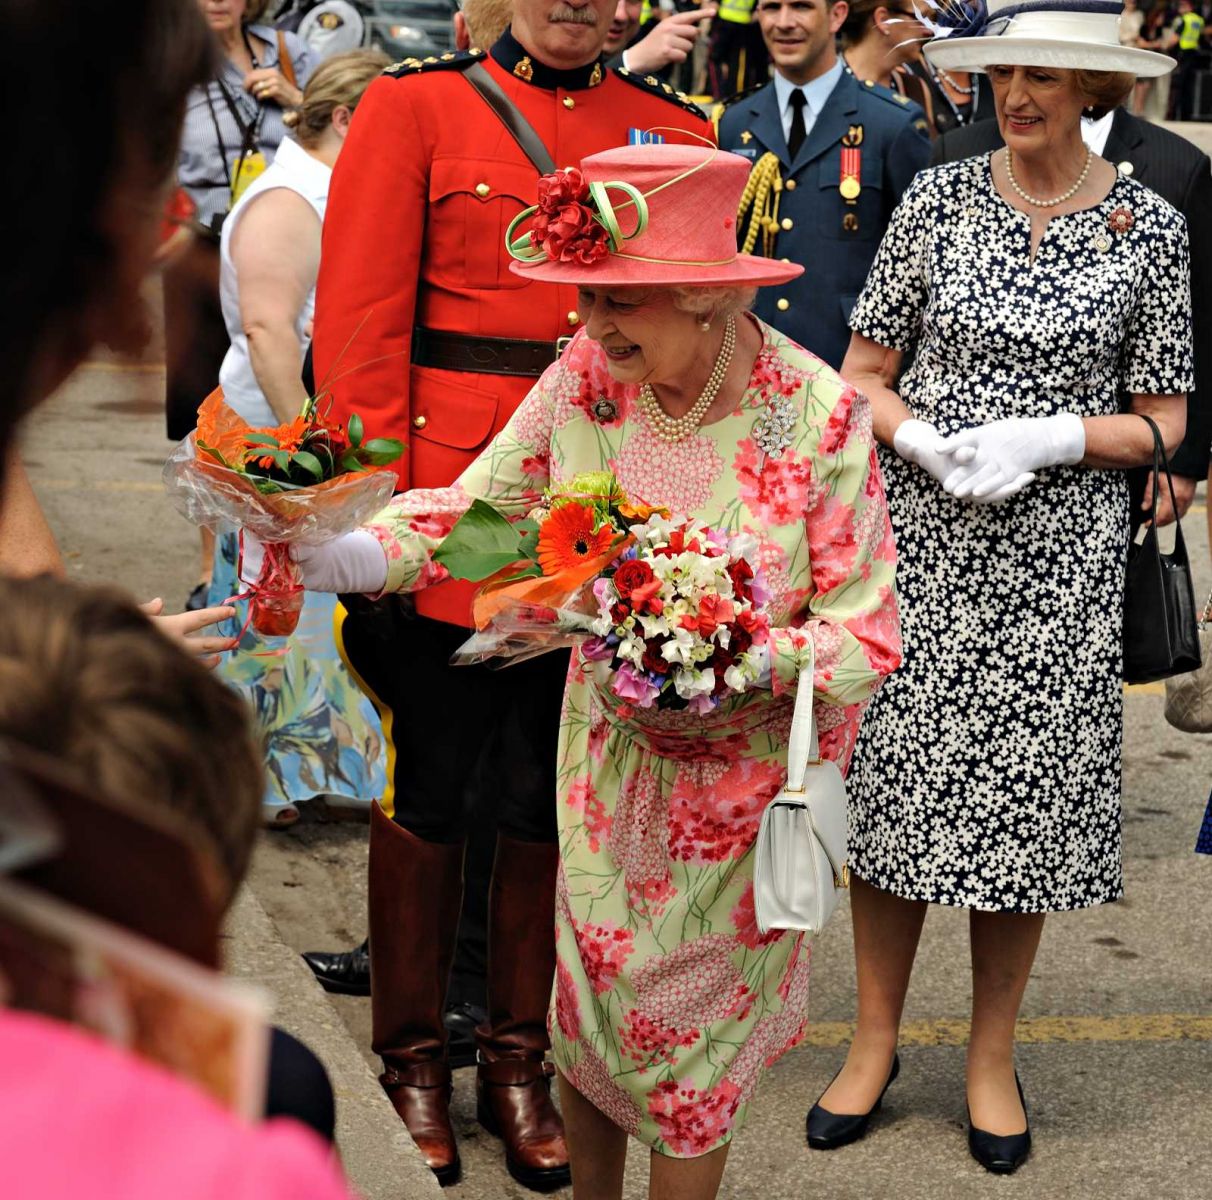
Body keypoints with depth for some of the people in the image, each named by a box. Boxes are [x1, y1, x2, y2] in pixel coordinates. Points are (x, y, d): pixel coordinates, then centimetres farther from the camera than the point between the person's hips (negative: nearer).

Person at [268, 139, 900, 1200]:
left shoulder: (820, 415, -23)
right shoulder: (588, 374, -13)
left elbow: (866, 637, -19)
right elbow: (478, 505, -7)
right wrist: (350, 558, -25)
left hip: (747, 770, -3)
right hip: (610, 747, 3)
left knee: (687, 1033, 10)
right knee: (587, 1001, 15)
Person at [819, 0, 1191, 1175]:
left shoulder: (1149, 226, -2)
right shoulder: (937, 197, 1)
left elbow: (1163, 419, 2)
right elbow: (861, 374, 5)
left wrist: (1051, 435, -15)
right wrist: (925, 442, -15)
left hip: (1058, 550, -1)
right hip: (923, 535, 1)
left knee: (1027, 796, 5)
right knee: (897, 779, 5)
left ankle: (992, 1056, 23)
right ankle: (875, 1041, 21)